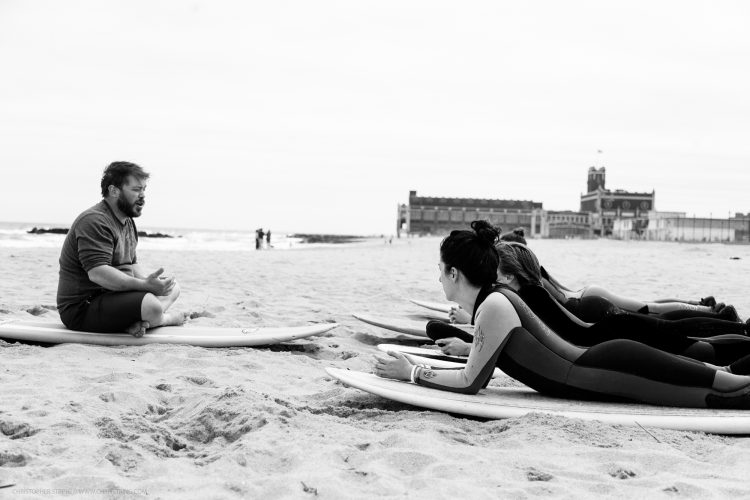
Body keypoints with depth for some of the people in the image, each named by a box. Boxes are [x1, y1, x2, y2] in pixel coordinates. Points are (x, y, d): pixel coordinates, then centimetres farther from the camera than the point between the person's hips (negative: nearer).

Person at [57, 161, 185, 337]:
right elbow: (97, 273, -31)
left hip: (111, 296, 11)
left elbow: (131, 265, 18)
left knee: (173, 287, 10)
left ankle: (134, 323, -12)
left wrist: (150, 281, -5)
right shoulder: (94, 221, -19)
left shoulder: (128, 222, 17)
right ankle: (165, 319, 2)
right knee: (151, 306, -33)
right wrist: (144, 285, -33)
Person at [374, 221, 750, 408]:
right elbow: (477, 372, 16)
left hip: (588, 377, -7)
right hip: (587, 369, 7)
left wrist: (412, 372, -6)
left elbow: (472, 381, -12)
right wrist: (413, 366, 14)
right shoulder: (490, 302, 11)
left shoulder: (493, 307, -17)